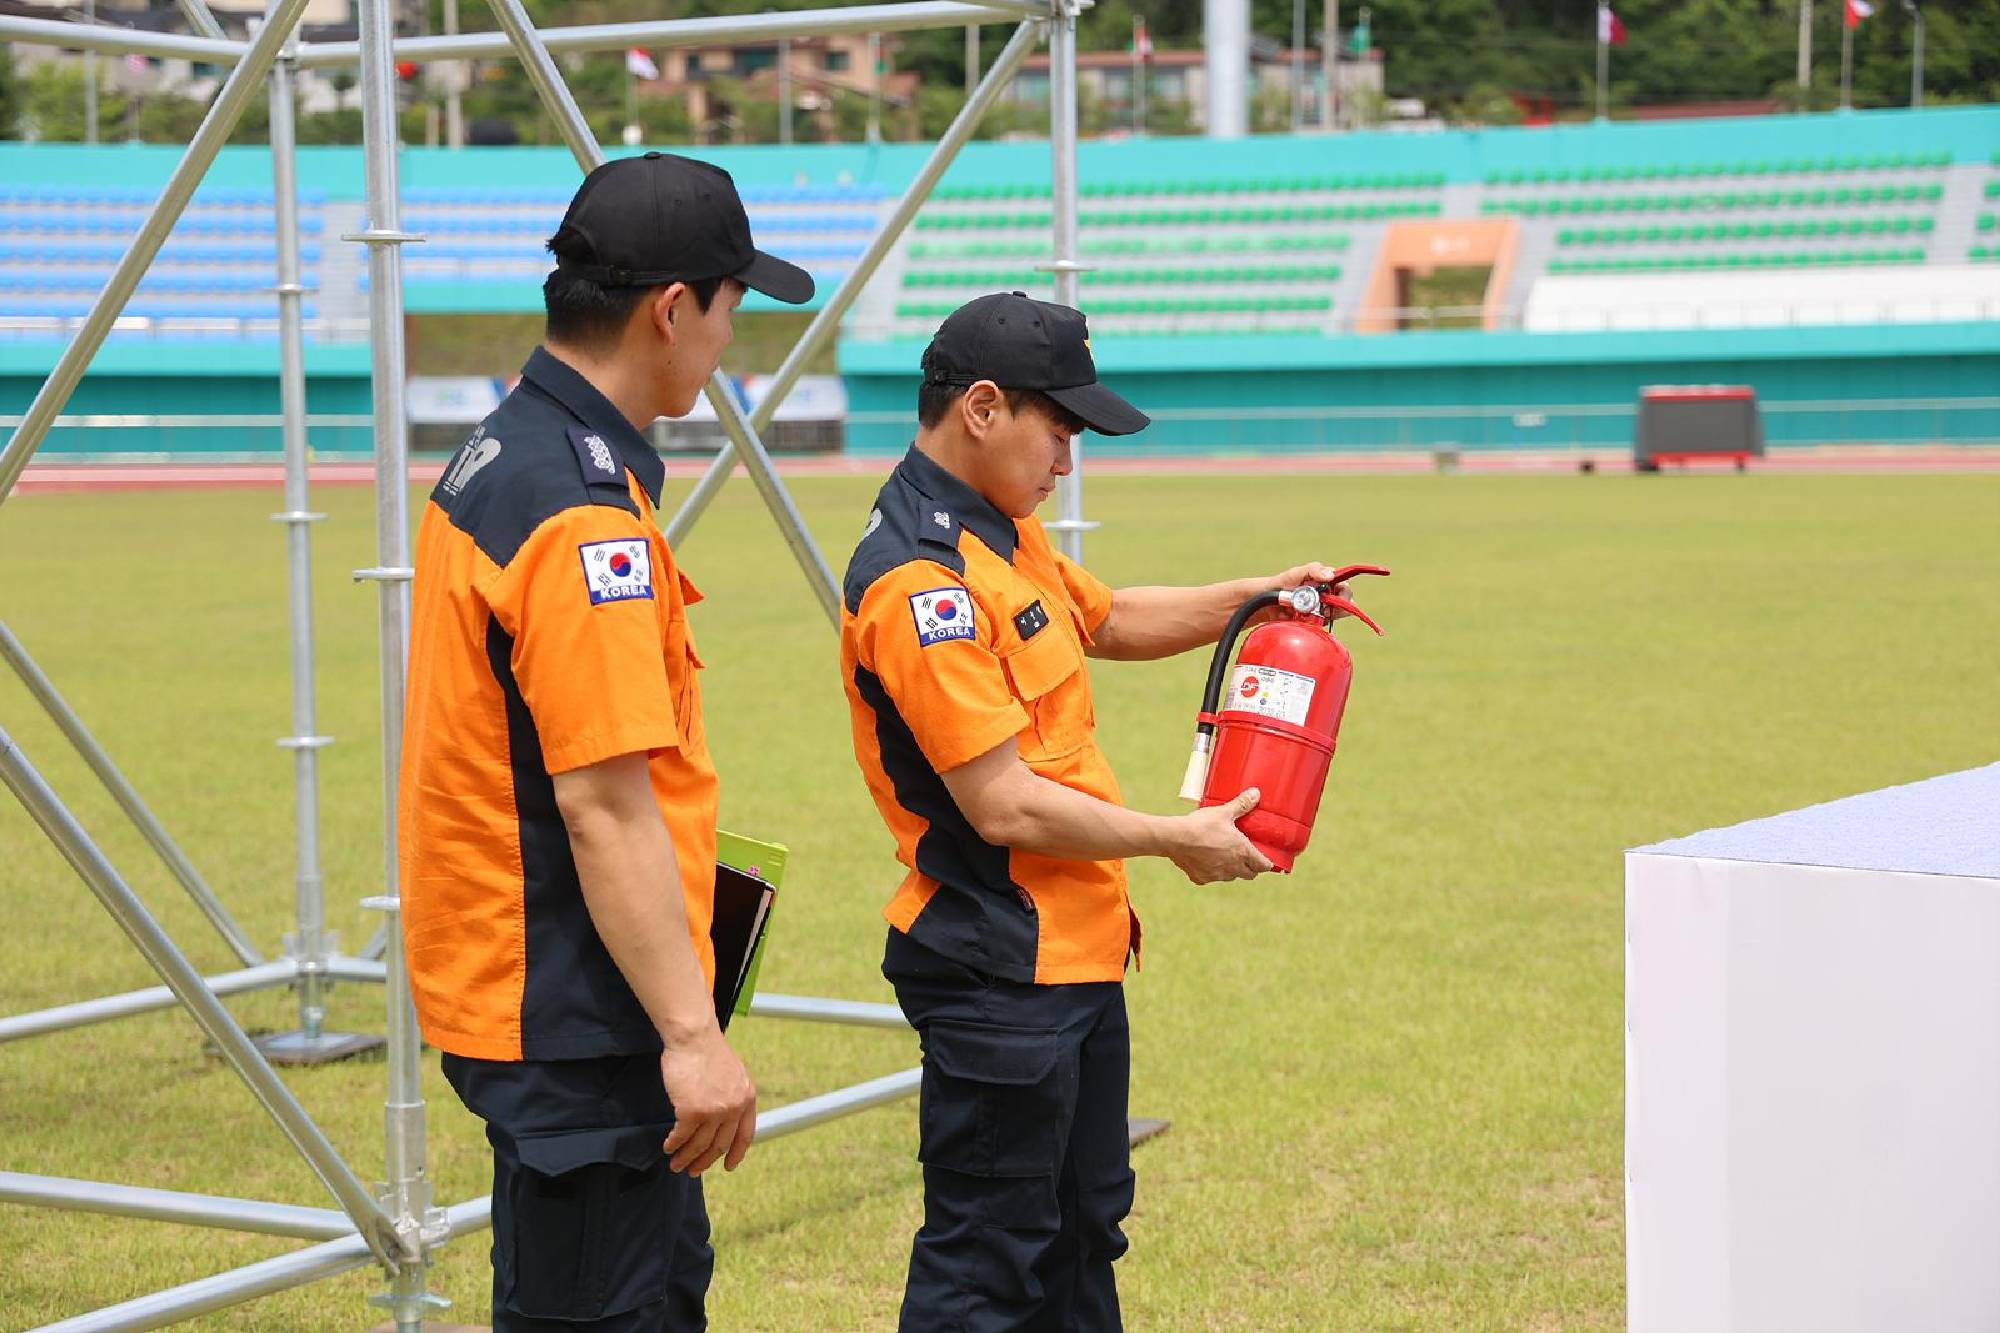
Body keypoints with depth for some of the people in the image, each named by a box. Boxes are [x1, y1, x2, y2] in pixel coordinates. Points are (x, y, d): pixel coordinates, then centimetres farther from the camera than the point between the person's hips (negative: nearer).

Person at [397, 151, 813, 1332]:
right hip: (573, 1014, -10)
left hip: (504, 973, 10)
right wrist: (693, 1035, -24)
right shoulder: (587, 512, -21)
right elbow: (604, 803, -25)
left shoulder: (495, 458, 10)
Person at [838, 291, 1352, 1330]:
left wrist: (1253, 597, 14)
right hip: (999, 974, -10)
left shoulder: (1002, 535, 10)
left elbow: (1107, 621, 29)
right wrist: (1176, 840, -13)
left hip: (1074, 950, 10)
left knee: (1083, 1226, 20)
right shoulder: (918, 581, -22)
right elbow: (1004, 806, -24)